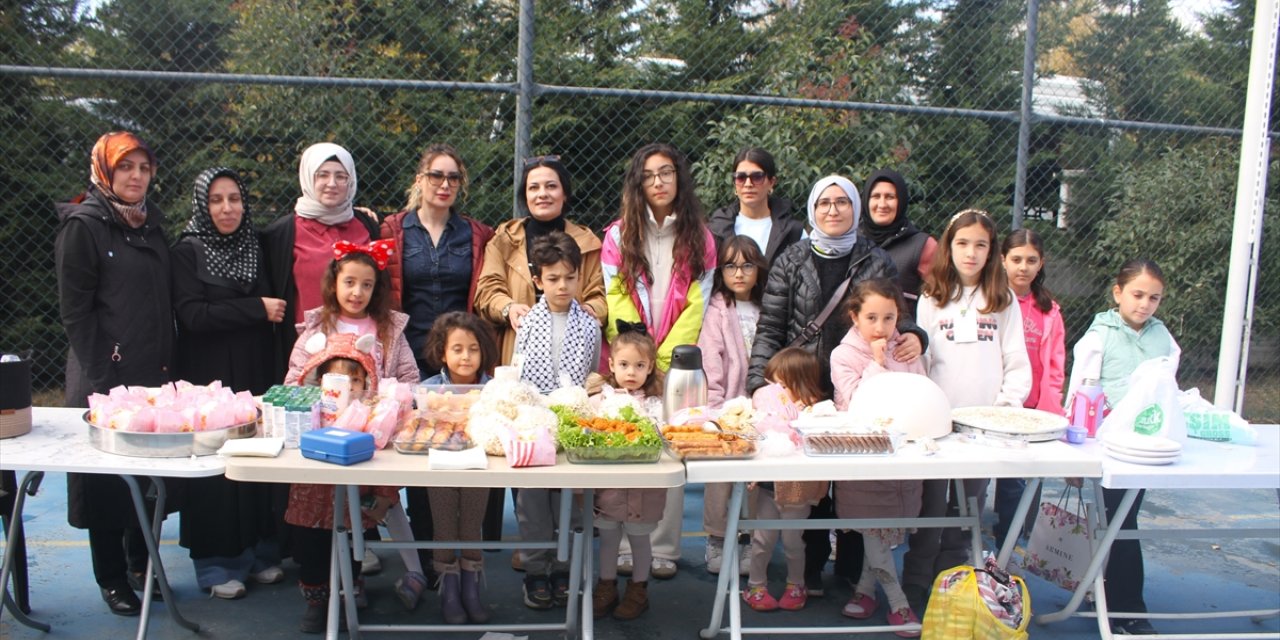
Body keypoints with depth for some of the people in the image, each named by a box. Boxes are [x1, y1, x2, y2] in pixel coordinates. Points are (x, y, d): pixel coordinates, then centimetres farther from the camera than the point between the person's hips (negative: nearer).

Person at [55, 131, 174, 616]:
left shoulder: (152, 224, 12)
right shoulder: (83, 226, -7)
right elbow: (74, 311, -11)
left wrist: (167, 365, 9)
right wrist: (100, 376, -15)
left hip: (154, 374, 6)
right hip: (107, 376, -6)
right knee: (107, 478, 5)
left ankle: (141, 564, 28)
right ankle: (111, 577, 17)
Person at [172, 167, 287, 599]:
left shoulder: (256, 247, 10)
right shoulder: (187, 251, -2)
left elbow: (276, 309, 16)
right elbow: (192, 315, -13)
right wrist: (256, 308, -13)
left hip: (255, 372, 4)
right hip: (208, 374, -4)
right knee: (214, 469, -1)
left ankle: (259, 550, 19)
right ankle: (216, 563, 11)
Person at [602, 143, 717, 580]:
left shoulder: (699, 239, 8)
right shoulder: (618, 235, 8)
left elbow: (697, 305, 2)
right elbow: (616, 299, 1)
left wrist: (663, 358, -9)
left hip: (676, 362, 0)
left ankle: (663, 550, 6)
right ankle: (624, 547, 7)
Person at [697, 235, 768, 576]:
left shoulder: (765, 311, 11)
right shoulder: (718, 312, -2)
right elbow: (710, 367, -8)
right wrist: (716, 410, -14)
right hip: (725, 410, -3)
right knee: (720, 474, 0)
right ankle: (716, 541, 14)